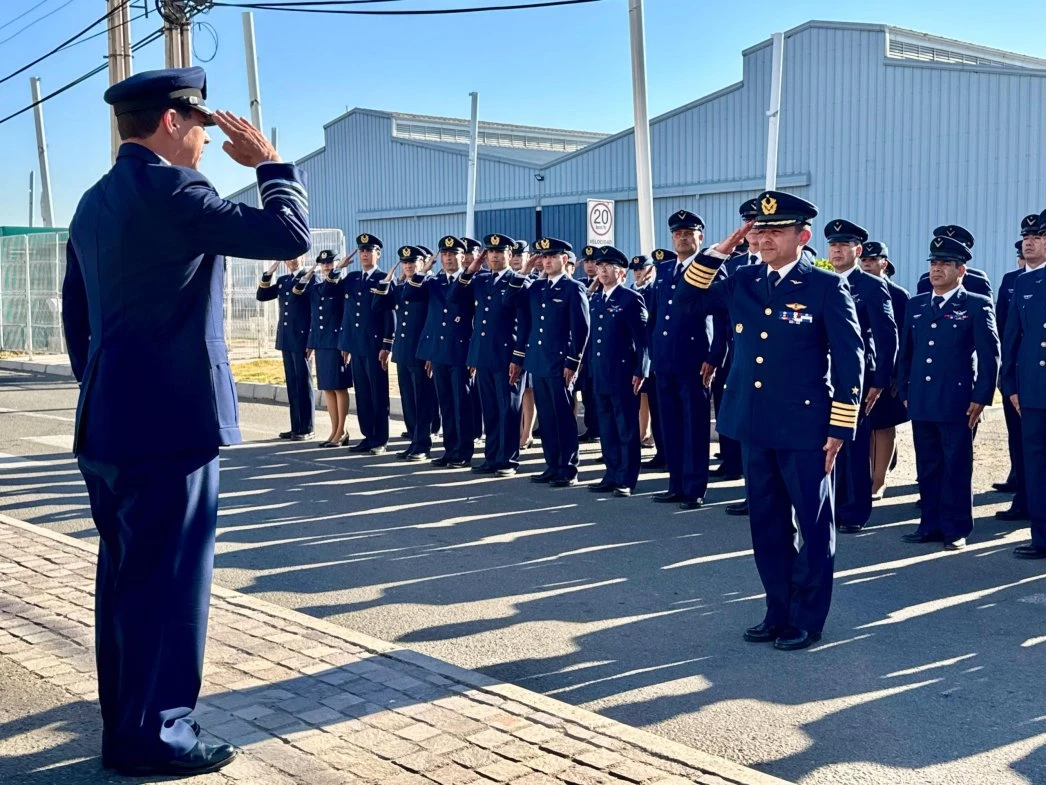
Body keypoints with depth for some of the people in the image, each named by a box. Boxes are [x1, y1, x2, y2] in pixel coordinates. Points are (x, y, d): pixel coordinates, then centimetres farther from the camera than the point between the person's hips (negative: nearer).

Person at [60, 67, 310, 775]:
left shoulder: (95, 202, 14)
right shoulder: (169, 189, -14)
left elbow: (76, 314, 19)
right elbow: (289, 236, -19)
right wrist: (271, 164, -4)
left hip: (107, 423, 10)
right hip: (171, 419, -9)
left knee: (125, 575, 16)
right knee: (169, 580, -1)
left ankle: (126, 719, 28)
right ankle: (152, 736, 8)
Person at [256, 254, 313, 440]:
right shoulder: (282, 280, 16)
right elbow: (261, 296, 12)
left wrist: (312, 340, -13)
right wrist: (268, 274, 0)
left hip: (301, 339, -6)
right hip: (286, 340, 6)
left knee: (303, 383, -3)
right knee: (292, 383, 9)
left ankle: (306, 428, 2)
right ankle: (296, 427, 13)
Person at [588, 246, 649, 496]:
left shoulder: (631, 299, -7)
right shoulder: (594, 299, 14)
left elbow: (642, 338, -10)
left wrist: (640, 371, -15)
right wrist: (591, 368, 13)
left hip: (623, 374, -7)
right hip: (600, 375, 7)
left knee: (626, 428, 0)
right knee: (606, 428, 12)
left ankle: (627, 480, 5)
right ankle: (612, 475, 20)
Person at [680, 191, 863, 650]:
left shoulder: (826, 287, -7)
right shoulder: (743, 282, 8)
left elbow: (850, 360, -8)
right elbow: (691, 294, 18)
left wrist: (840, 428, -11)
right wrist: (720, 250, 4)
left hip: (804, 428, -5)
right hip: (754, 425, 6)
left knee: (812, 524, 5)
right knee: (766, 524, 13)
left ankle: (807, 620, 17)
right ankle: (779, 612, 25)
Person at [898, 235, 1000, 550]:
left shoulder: (977, 306, -1)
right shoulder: (916, 305, 13)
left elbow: (990, 355, -4)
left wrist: (981, 398, -9)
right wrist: (905, 392, 11)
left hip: (957, 403, -5)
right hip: (921, 403, 5)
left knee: (957, 468, 2)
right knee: (927, 467, 10)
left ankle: (956, 529, 10)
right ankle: (931, 524, 19)